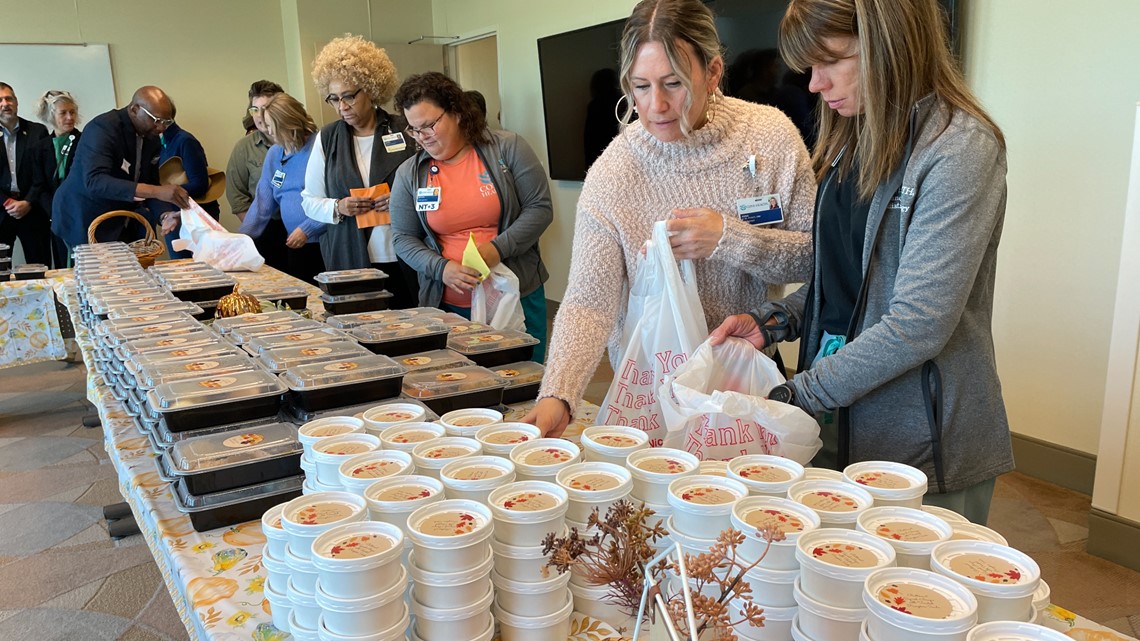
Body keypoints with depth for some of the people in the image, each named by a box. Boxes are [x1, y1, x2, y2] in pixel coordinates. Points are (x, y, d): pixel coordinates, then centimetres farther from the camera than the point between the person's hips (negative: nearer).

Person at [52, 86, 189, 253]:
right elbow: (95, 181, -36)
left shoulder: (151, 137, 0)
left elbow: (149, 184, 3)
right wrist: (156, 191, -44)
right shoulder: (103, 128, -22)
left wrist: (164, 214, -19)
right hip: (84, 220, -7)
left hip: (119, 223, 7)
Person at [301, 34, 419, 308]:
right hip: (349, 261, 1)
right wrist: (337, 208, -7)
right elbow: (309, 201, 13)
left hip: (405, 261, -1)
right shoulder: (327, 139, 8)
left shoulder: (405, 130, 0)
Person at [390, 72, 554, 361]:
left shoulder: (507, 148, -3)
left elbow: (540, 208, -3)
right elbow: (404, 239, 6)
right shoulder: (409, 174, 3)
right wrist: (440, 268, -12)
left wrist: (498, 248, -17)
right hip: (449, 306, 1)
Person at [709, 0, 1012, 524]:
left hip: (923, 444, -7)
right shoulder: (854, 139, 7)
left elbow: (918, 324, -23)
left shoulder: (961, 150, -17)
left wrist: (794, 396, -19)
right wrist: (771, 323, -3)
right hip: (839, 423, 7)